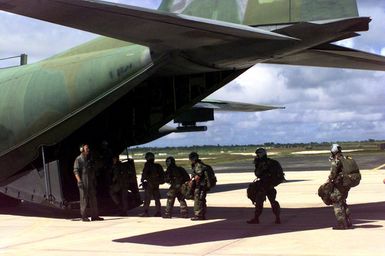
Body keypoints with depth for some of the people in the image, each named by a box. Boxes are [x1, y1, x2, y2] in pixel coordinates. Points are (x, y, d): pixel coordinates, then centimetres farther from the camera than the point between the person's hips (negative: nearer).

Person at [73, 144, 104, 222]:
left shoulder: (89, 159, 17)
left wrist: (94, 180, 17)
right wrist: (79, 181, -20)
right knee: (84, 200, -4)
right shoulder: (78, 159, -3)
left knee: (93, 199, 6)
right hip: (83, 183, -7)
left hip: (91, 183, 7)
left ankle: (94, 216, 10)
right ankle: (84, 217, 0)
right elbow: (76, 171, -10)